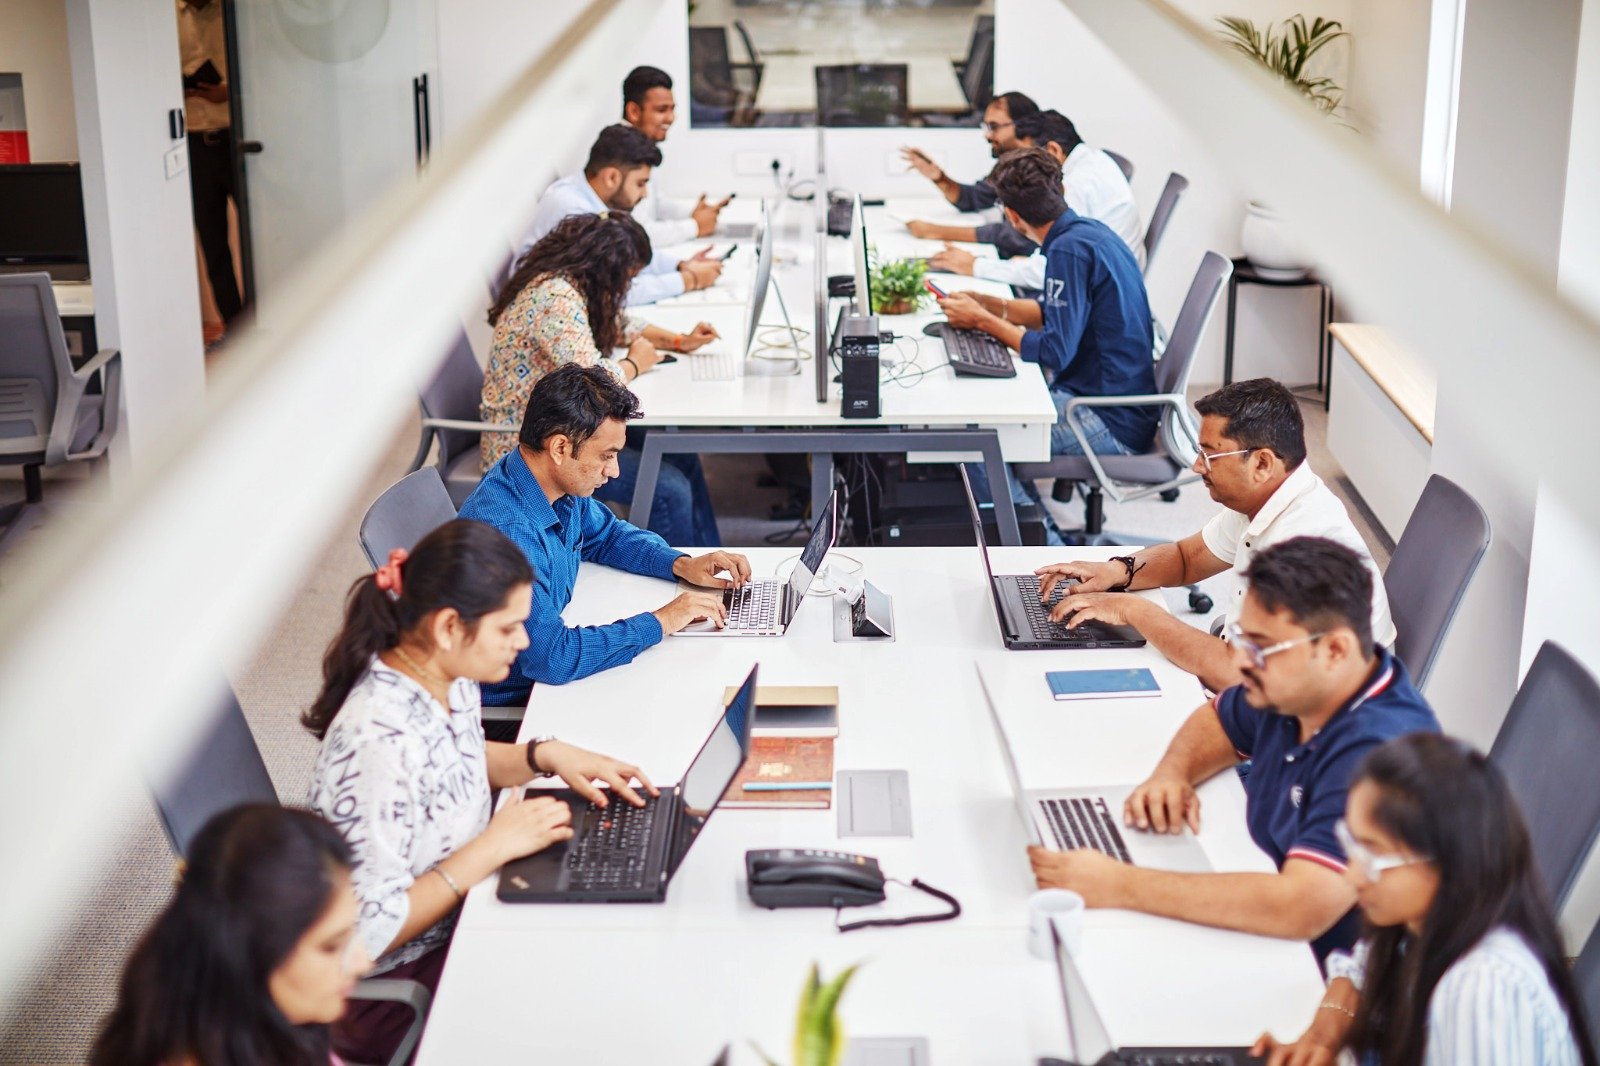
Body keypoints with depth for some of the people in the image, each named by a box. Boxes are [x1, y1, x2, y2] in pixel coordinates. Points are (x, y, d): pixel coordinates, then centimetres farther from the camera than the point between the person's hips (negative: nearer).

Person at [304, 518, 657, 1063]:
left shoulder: (448, 677, -6)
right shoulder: (381, 743, -32)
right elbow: (367, 932, -28)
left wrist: (545, 754, 0)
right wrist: (493, 847, -24)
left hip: (454, 920, 8)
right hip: (393, 992, -8)